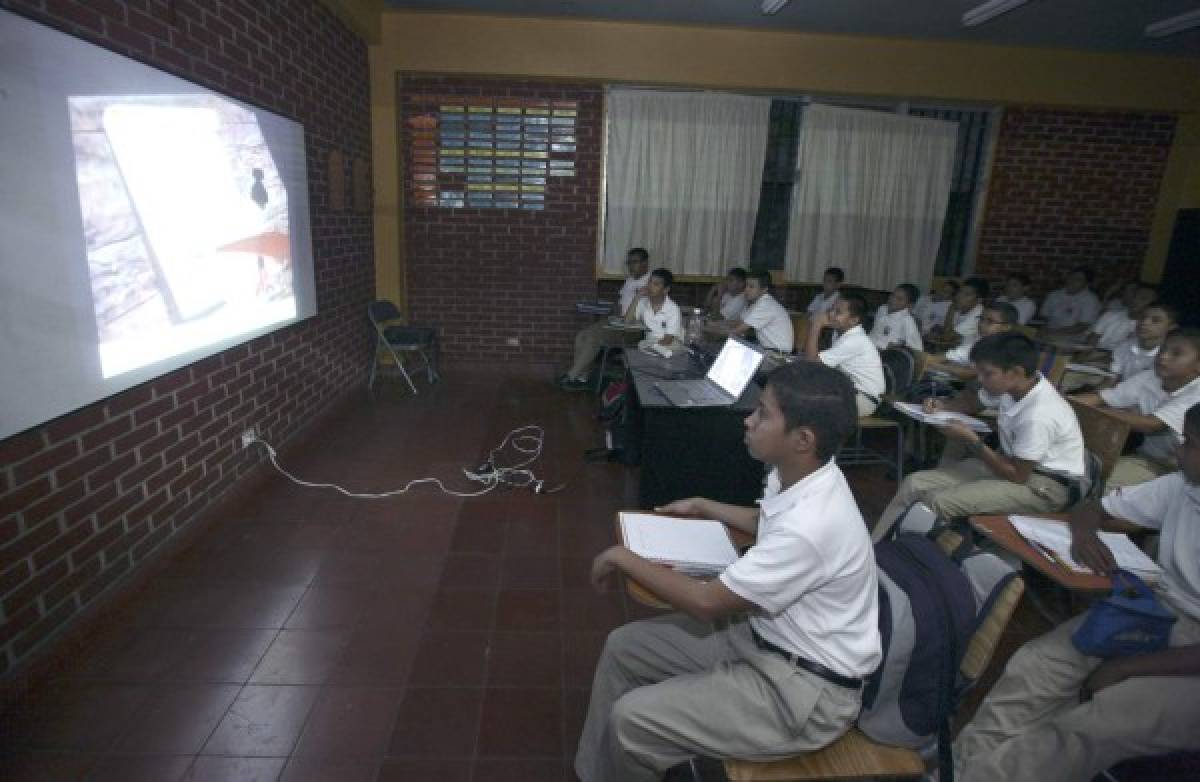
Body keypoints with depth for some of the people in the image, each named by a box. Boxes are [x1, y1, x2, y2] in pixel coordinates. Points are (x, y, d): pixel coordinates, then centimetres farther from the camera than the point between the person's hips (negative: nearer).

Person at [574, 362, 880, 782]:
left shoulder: (810, 527, -33)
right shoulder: (799, 478, -5)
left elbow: (707, 602, -25)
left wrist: (623, 558, -14)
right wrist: (704, 507, 23)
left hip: (803, 690, -9)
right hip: (762, 636, 9)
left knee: (632, 720, -16)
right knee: (623, 648, 6)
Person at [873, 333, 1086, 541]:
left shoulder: (1038, 416, -31)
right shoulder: (1014, 385, -8)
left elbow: (1017, 475, -22)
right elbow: (973, 401, 15)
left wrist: (972, 441, -21)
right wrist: (944, 407, -5)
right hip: (1016, 462, 8)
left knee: (940, 502, -27)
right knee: (915, 484, -6)